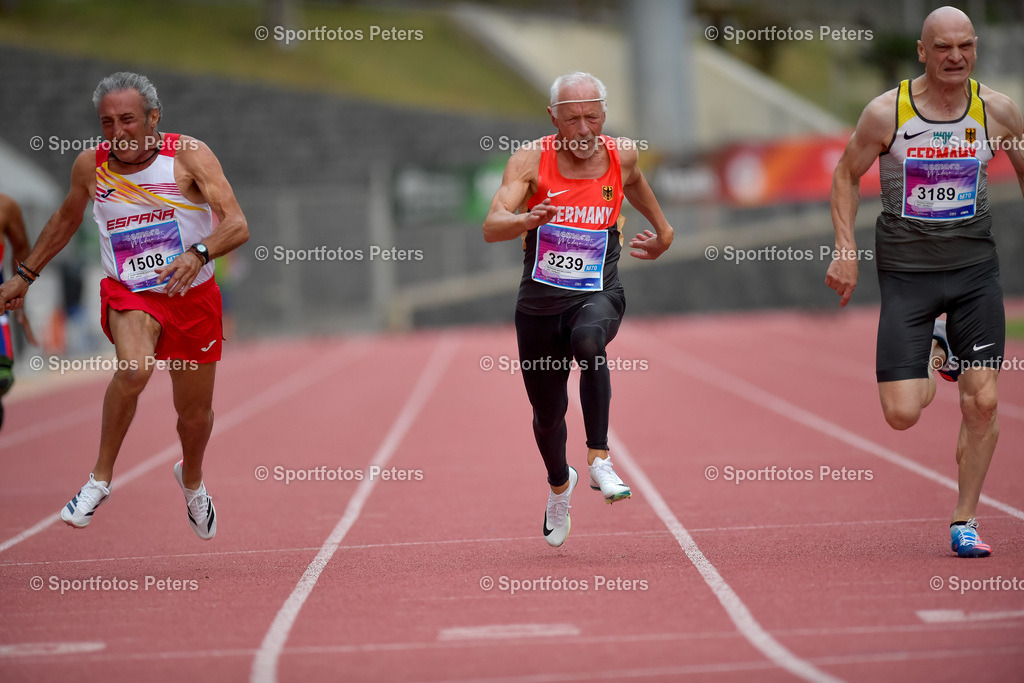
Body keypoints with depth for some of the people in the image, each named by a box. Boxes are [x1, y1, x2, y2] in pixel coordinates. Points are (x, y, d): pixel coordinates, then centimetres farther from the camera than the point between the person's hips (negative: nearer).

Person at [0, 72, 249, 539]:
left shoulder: (189, 155, -13)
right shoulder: (90, 165, -4)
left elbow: (237, 225, -23)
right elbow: (65, 220, 18)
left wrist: (198, 253, -42)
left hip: (192, 295, 0)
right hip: (128, 292, 0)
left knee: (196, 413, 12)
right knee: (135, 368, -33)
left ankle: (191, 479, 48)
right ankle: (100, 479, -15)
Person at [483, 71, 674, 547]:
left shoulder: (621, 156, -2)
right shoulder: (530, 160, -11)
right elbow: (491, 227, -23)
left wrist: (661, 228, 33)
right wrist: (527, 219, -43)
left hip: (597, 295, 0)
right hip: (540, 300, 1)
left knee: (589, 340, -37)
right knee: (548, 413, 12)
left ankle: (598, 460, -33)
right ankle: (559, 485, 44)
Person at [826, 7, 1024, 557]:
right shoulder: (886, 113, -9)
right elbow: (846, 174, 6)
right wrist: (844, 252, -1)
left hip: (974, 266, 2)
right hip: (906, 269, -1)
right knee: (902, 414, -8)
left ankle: (965, 523, 13)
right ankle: (933, 354, 28)